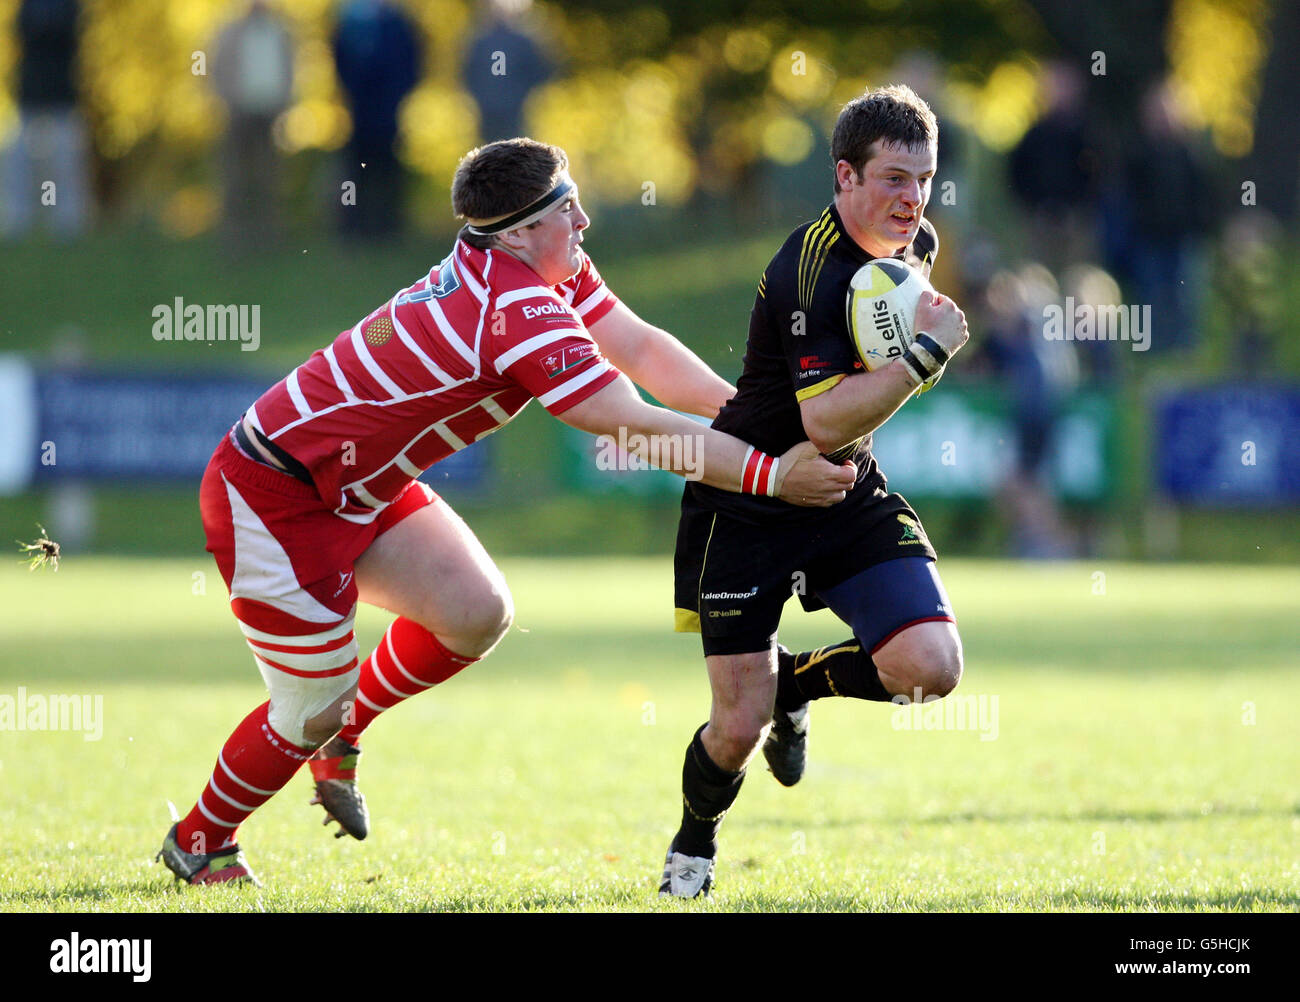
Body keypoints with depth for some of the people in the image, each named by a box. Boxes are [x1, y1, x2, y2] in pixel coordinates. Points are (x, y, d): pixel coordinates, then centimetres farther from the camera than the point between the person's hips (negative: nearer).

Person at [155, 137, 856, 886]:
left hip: (356, 482, 10)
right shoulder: (517, 312, -30)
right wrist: (771, 474, -26)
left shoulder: (552, 271, -1)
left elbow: (641, 348, -2)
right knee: (313, 710, -1)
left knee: (478, 614, 2)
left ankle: (343, 736, 25)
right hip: (273, 496, -10)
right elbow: (636, 428, -30)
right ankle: (199, 844, 23)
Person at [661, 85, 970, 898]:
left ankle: (798, 683, 17)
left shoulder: (916, 244, 1)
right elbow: (825, 421, -33)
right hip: (745, 506, -6)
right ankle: (695, 844, 26)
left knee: (932, 667, -15)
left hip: (849, 496, 6)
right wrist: (927, 354, -31)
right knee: (740, 725, -7)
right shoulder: (810, 273, -26)